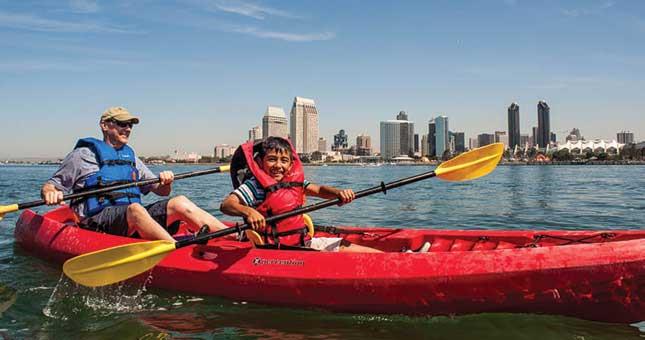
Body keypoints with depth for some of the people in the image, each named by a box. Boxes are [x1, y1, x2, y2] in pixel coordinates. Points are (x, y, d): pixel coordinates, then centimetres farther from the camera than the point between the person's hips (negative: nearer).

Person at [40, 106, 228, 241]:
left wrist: (166, 183, -2)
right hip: (97, 220, -5)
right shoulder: (83, 155, 11)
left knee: (179, 202, -16)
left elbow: (161, 191, 22)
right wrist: (50, 193, -16)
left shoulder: (131, 157, 26)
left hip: (133, 219, 5)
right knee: (135, 209, -37)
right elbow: (49, 186, 9)